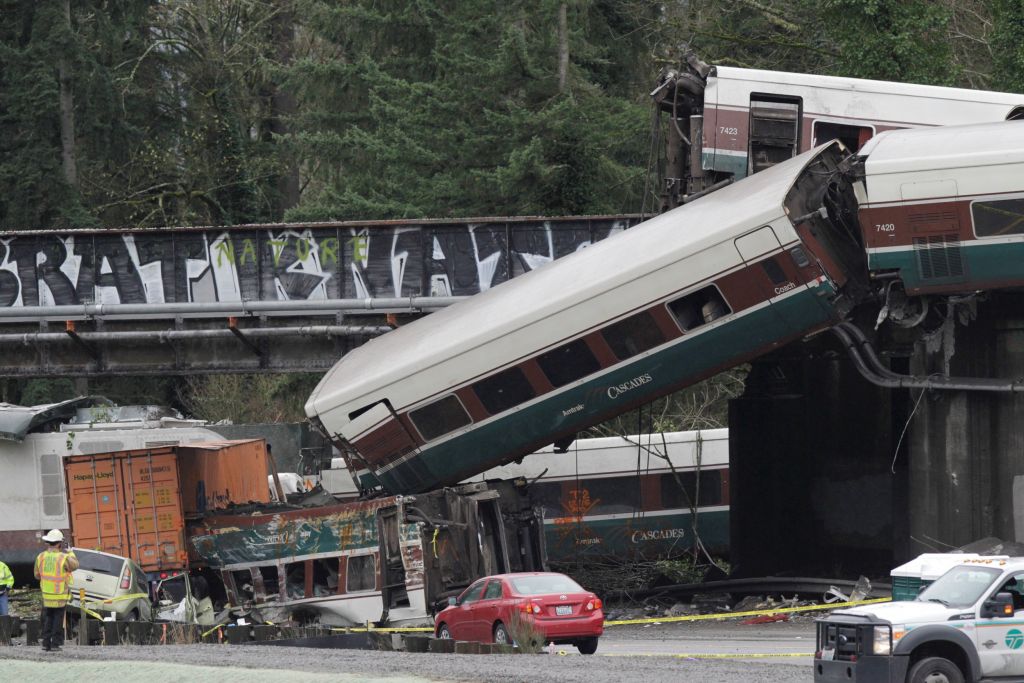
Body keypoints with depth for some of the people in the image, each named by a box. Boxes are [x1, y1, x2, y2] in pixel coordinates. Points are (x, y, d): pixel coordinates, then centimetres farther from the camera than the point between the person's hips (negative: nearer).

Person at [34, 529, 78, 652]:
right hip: (61, 596, -3)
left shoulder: (40, 557, -6)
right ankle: (55, 643, 3)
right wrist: (71, 554, 21)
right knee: (58, 619, 6)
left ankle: (46, 643, 9)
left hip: (46, 595, 3)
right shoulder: (64, 558, -16)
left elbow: (37, 575, 7)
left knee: (47, 619, 13)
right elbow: (75, 565, 5)